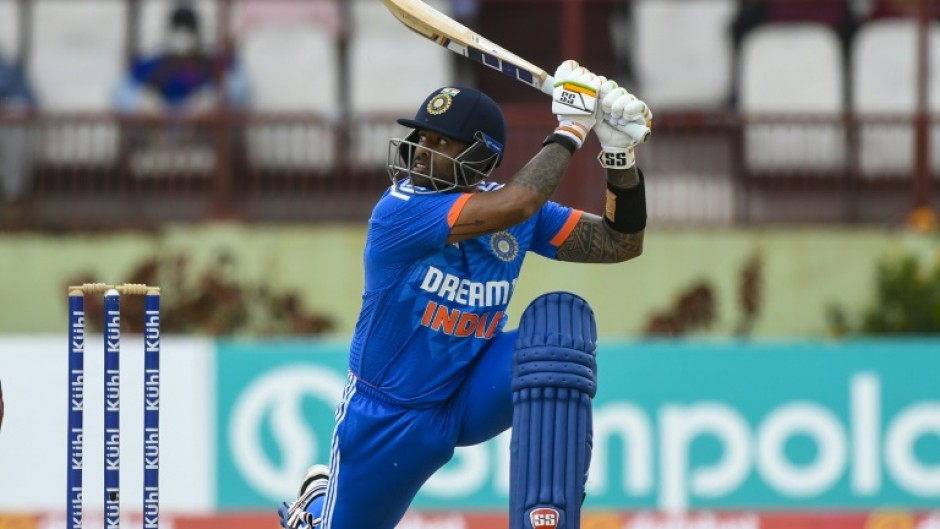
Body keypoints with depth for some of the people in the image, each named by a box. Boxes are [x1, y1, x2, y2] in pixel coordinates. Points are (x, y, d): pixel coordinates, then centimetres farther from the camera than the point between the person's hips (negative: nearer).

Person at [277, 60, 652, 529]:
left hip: (474, 397, 3)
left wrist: (620, 155, -21)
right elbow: (515, 205, -40)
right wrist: (571, 128, -31)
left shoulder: (520, 210, -8)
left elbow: (621, 242, -6)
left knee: (562, 319, -25)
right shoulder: (400, 211, -26)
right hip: (387, 418, -3)